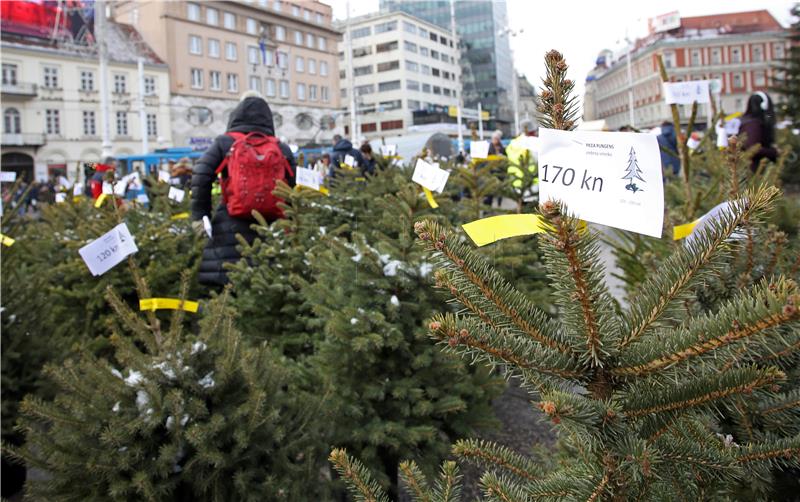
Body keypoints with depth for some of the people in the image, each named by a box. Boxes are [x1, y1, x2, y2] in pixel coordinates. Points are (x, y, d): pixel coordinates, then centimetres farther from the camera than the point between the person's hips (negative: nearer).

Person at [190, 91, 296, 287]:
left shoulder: (224, 143, 4)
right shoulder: (281, 149, 9)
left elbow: (201, 176, -5)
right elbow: (293, 187, 7)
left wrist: (199, 214, 1)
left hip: (232, 227, -2)